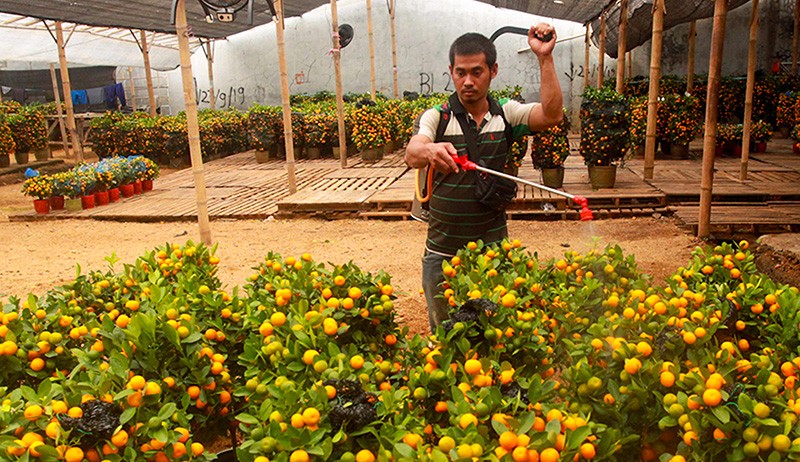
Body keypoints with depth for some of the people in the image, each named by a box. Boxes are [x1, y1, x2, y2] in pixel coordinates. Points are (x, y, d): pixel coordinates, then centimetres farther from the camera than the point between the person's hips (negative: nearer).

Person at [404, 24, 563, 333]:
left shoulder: (506, 114, 1)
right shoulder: (436, 117, -6)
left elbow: (551, 115, -14)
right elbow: (412, 155, -24)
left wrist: (545, 57, -20)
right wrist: (430, 150, -48)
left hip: (493, 248, 1)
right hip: (443, 252, -1)